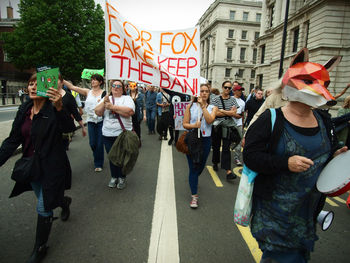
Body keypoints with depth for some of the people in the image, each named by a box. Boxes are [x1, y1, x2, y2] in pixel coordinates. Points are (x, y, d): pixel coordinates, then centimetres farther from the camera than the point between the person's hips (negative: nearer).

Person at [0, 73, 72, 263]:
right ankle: (63, 203, 59)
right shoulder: (24, 110, 3)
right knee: (45, 198, 25)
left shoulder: (53, 110, -16)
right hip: (31, 167, 7)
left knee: (44, 208, 4)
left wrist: (59, 108, -54)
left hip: (51, 167, -6)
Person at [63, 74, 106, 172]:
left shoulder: (104, 93, -1)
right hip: (91, 120, 3)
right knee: (92, 143, 7)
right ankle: (97, 159, 35)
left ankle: (98, 164, 19)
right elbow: (72, 87, 1)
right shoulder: (87, 92, 6)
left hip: (101, 120, -3)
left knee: (100, 143, 1)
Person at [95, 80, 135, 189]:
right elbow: (98, 112, 4)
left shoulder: (127, 98, 1)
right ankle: (114, 177, 29)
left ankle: (122, 178, 23)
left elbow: (130, 111, -18)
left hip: (123, 134, -3)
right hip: (108, 134, 4)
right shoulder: (106, 98, 14)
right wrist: (104, 103, -12)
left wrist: (112, 107, -15)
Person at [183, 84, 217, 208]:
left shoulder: (213, 108, 3)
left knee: (201, 166, 18)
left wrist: (203, 106, -17)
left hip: (206, 140, 2)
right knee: (193, 167, -3)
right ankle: (194, 196, 6)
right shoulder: (191, 106, 0)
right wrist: (194, 125, -22)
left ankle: (193, 180, 51)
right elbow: (184, 124, -3)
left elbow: (210, 120, -17)